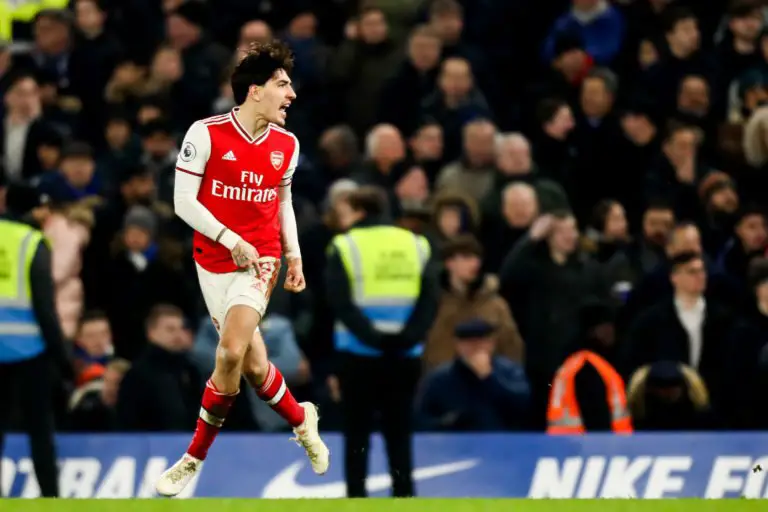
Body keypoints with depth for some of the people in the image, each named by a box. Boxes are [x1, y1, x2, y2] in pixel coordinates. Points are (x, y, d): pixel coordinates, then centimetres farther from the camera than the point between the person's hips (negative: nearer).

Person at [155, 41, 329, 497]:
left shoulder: (286, 144, 3)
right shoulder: (206, 134, -11)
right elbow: (184, 201, -11)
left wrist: (294, 253, 10)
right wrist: (231, 241, -19)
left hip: (260, 262, 1)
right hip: (214, 262, -1)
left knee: (232, 352, -18)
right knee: (252, 362, 4)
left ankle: (195, 458, -5)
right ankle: (302, 421, 33)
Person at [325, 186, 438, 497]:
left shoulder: (345, 248, -4)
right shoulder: (415, 246, 6)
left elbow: (340, 305, -14)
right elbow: (430, 300, -4)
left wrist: (372, 336, -15)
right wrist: (408, 337, -10)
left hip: (359, 356, -3)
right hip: (405, 357, 3)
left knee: (357, 435, 6)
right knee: (399, 434, 9)